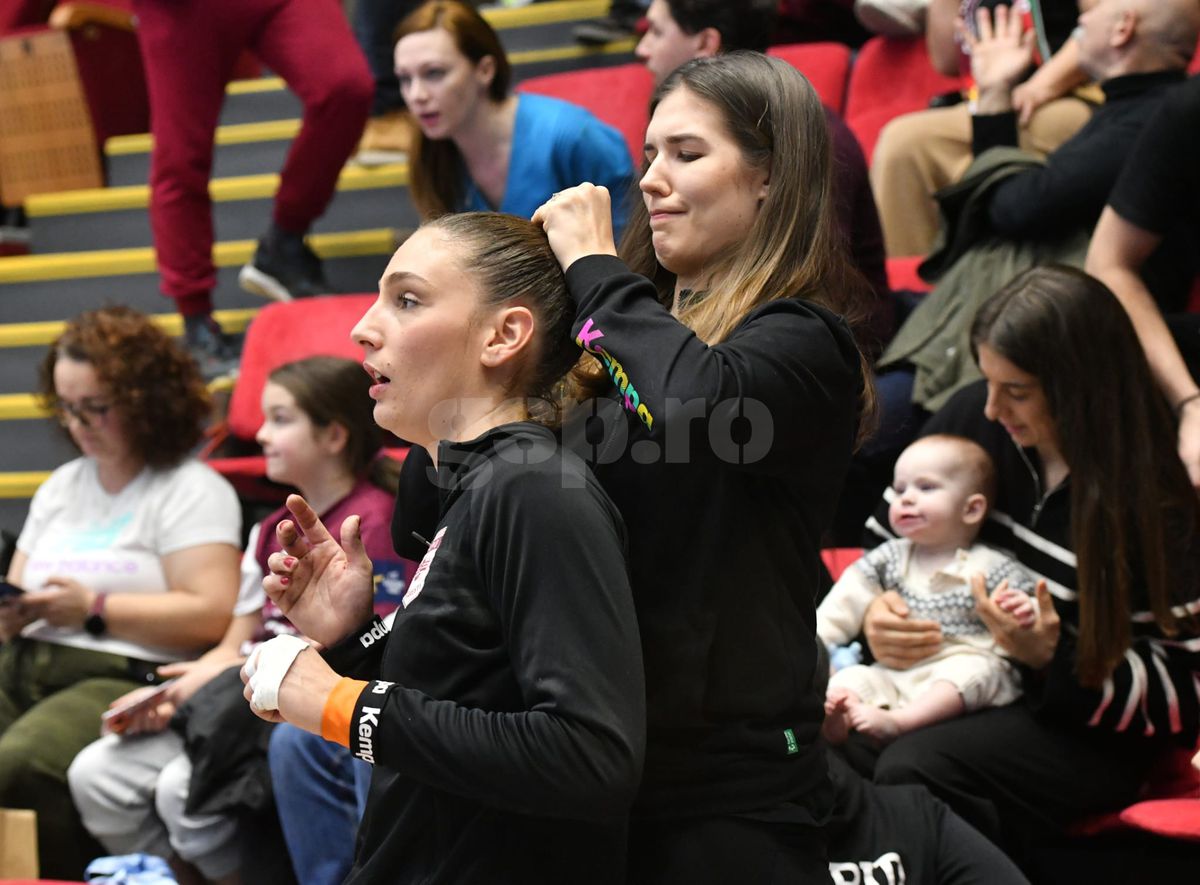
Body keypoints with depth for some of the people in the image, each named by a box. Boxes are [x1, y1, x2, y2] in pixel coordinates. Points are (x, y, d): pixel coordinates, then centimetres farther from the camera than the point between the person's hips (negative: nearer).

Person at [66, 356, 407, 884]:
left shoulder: (372, 520, -9)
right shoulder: (273, 532, 19)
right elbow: (234, 646, 16)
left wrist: (229, 672, -14)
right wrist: (167, 698, -3)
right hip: (241, 703, 9)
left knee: (183, 787, -27)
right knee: (95, 772, -4)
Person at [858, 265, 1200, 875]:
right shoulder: (974, 417, -3)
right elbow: (886, 543, 11)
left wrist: (1051, 656, -26)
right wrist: (872, 612, -11)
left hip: (1088, 725, -5)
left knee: (914, 771, -32)